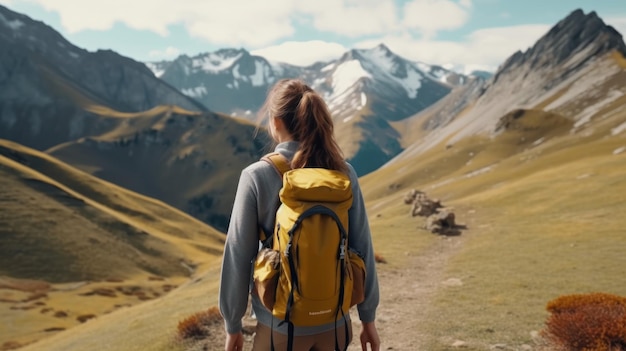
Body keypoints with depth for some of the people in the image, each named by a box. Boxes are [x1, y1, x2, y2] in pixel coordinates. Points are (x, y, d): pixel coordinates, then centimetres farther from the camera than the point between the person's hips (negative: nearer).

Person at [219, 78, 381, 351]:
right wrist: (368, 317, 8)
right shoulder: (344, 173, -7)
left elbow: (238, 255, -10)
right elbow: (362, 248, -3)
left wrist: (232, 325, 3)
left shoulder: (257, 176, -14)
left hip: (281, 325, -3)